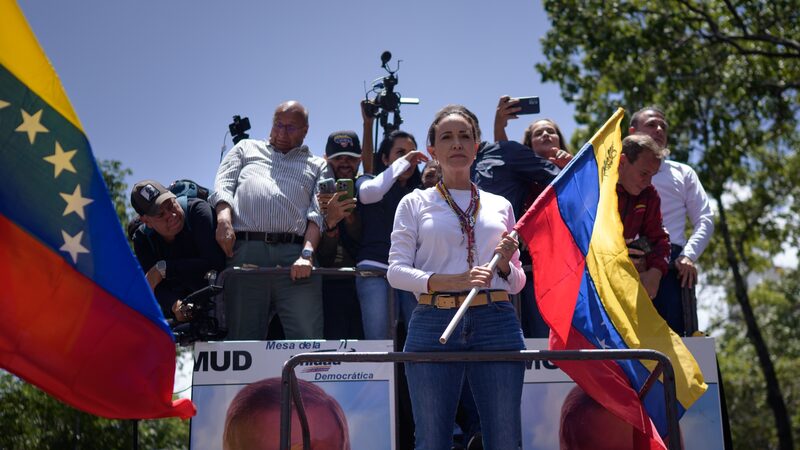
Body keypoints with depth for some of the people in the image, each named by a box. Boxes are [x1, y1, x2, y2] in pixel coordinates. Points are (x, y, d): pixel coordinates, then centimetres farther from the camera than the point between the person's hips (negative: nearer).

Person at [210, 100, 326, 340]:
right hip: (245, 251, 1)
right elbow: (223, 185, 15)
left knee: (308, 338, -12)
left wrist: (307, 254, -9)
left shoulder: (317, 165, 25)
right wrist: (224, 219, -7)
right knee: (243, 338, -3)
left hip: (294, 257, 0)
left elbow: (318, 213, 9)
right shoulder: (246, 148, 30)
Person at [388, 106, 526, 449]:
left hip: (496, 322, 2)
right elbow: (396, 271, -1)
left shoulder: (500, 205, 17)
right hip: (433, 325, -1)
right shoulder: (415, 203, 10)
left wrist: (504, 265, -3)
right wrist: (454, 281, -14)